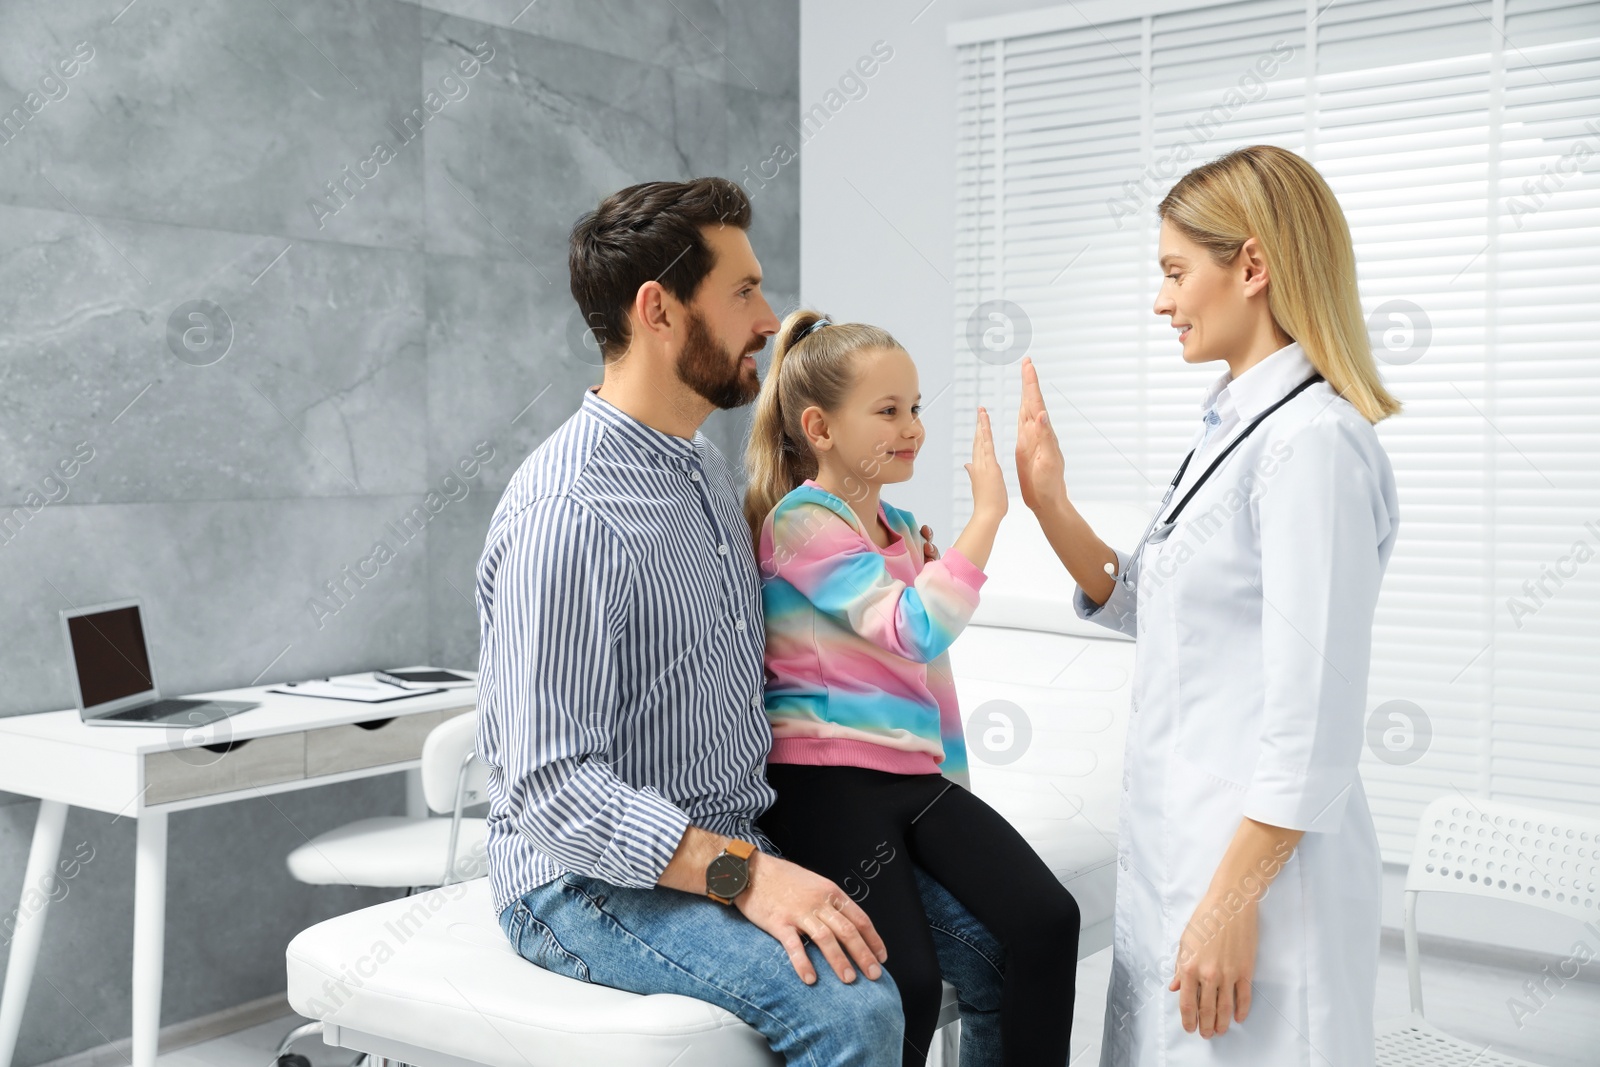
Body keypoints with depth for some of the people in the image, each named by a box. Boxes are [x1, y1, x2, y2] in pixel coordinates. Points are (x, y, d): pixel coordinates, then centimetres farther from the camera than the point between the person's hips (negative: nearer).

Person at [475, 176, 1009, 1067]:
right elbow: (552, 787, -25)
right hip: (595, 881, -9)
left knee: (996, 935, 2)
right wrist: (742, 874, -31)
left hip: (738, 840, 9)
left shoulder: (707, 466, 10)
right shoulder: (567, 516, -21)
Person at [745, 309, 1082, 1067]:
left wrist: (953, 773, 20)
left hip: (917, 775, 8)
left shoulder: (900, 527, 18)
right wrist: (987, 512, -19)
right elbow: (916, 629, -21)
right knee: (910, 984, -20)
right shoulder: (802, 520, -10)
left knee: (1047, 919, -11)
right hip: (828, 782, -8)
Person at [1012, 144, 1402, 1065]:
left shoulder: (1312, 442, -19)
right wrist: (1048, 503, 4)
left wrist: (1232, 904, -19)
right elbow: (1140, 608, 17)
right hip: (1176, 839, 9)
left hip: (1258, 854, -9)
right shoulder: (1234, 428, 10)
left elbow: (1313, 720, -21)